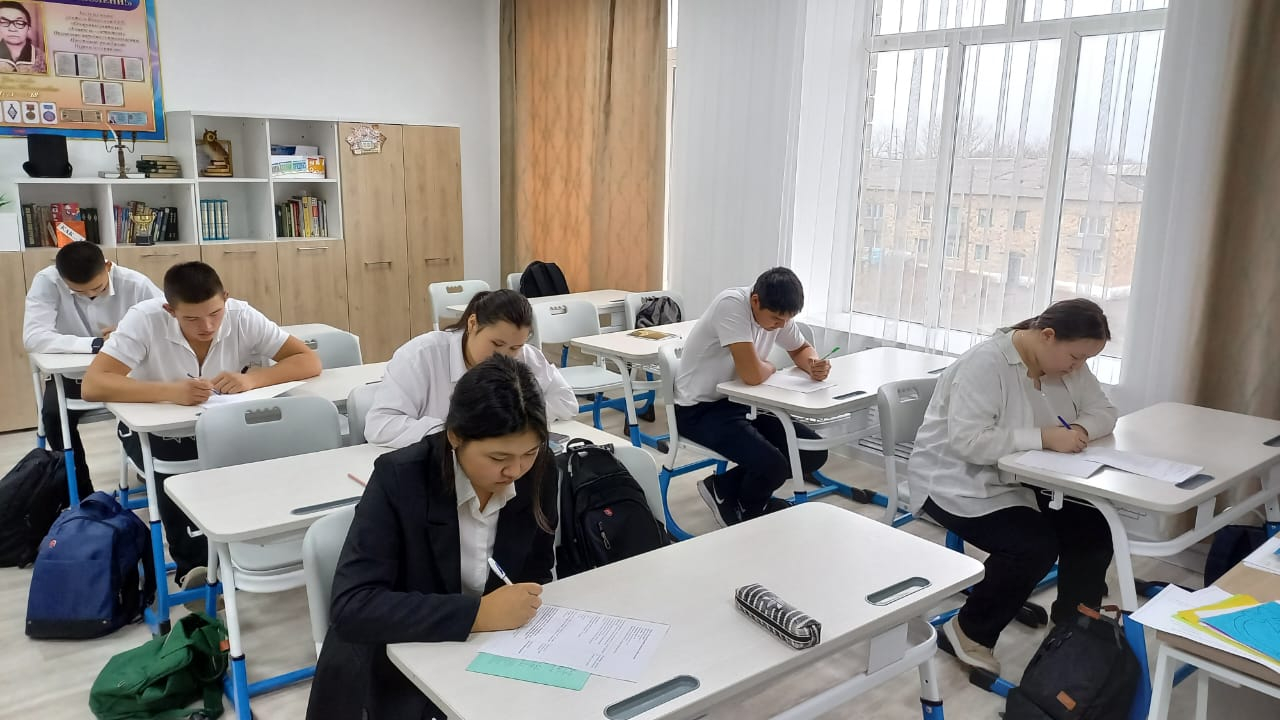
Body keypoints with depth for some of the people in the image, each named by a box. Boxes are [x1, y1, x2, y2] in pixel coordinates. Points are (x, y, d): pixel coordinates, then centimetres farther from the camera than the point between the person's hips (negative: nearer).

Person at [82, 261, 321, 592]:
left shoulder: (241, 316, -21)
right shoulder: (145, 319, -25)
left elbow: (309, 361, -22)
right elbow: (93, 385, -32)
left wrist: (251, 379, -39)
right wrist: (172, 391, -47)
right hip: (155, 429, -1)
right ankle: (193, 565, -10)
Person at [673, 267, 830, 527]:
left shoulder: (778, 312, -2)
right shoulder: (732, 305, -26)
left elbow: (801, 349, 17)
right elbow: (752, 374, -32)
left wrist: (814, 365, -7)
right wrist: (770, 368, -8)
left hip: (740, 402, 8)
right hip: (699, 410, -8)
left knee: (814, 452, -3)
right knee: (773, 465, -26)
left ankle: (725, 489, 9)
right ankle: (745, 512, 10)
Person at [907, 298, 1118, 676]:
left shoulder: (1067, 364, 0)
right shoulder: (985, 363, -26)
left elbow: (1102, 411, 5)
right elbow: (969, 442, -33)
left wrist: (1080, 430, -18)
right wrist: (1043, 437, -34)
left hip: (1023, 480, 8)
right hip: (959, 484, -8)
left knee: (1095, 527, -6)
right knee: (1035, 546, -25)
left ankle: (1072, 623, 16)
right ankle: (971, 630, -3)